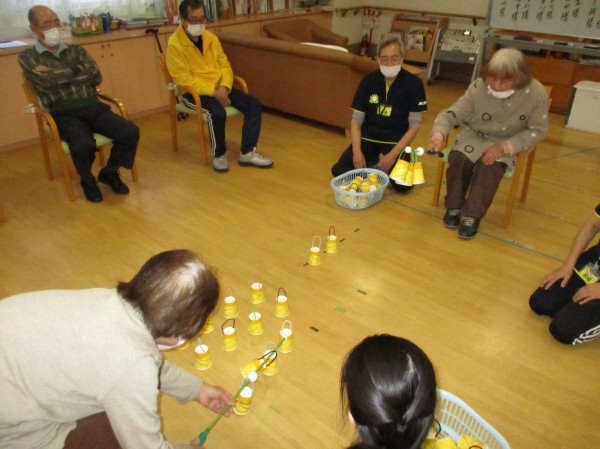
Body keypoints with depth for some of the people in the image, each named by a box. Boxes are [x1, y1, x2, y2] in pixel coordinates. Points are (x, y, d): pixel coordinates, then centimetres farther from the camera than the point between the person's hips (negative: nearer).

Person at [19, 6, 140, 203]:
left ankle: (109, 172, 5)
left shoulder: (76, 50, 20)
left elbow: (96, 77, 5)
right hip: (65, 114, -4)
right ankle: (87, 181, 0)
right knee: (83, 145, -36)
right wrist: (76, 70, 2)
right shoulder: (28, 57, 9)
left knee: (130, 131, -21)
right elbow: (46, 79, -11)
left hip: (93, 107, 4)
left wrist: (61, 75, -3)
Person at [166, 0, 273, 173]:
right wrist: (212, 91, -23)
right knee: (217, 113, -36)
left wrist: (224, 86, -12)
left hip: (219, 88, 6)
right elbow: (184, 79, -16)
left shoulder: (211, 38, 8)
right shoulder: (175, 44, -11)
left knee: (253, 104, -12)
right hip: (194, 92, -6)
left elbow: (224, 65, 8)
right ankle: (218, 155, -12)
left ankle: (247, 152, -8)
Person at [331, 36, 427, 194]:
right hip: (368, 137, 2)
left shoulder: (414, 83, -10)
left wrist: (393, 154, -20)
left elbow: (414, 125, -9)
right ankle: (372, 161, 12)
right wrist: (357, 150, -18)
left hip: (396, 140, -2)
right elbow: (356, 120, -2)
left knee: (402, 185, -23)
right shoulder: (368, 81, -3)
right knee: (339, 171, -16)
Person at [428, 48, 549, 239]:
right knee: (457, 159, -27)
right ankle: (454, 206, -4)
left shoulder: (536, 93, -20)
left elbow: (537, 130, -11)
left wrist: (505, 146, -25)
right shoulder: (478, 88, -20)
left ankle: (473, 215, -13)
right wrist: (439, 135, -41)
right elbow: (451, 114, -19)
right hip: (473, 136, 1)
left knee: (489, 167, -30)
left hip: (506, 144, -1)